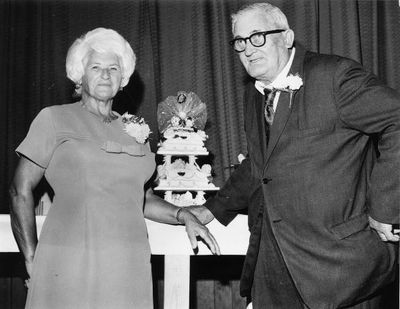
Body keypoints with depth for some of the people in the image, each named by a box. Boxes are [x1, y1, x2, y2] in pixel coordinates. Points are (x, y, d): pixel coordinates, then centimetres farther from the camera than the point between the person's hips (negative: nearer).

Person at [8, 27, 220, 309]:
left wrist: (182, 215, 7)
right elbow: (21, 191, 2)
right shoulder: (54, 119, 2)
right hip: (70, 265, -3)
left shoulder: (135, 130, 14)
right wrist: (32, 261, 0)